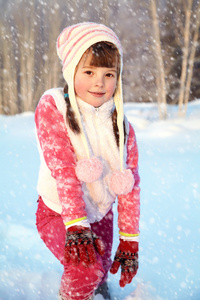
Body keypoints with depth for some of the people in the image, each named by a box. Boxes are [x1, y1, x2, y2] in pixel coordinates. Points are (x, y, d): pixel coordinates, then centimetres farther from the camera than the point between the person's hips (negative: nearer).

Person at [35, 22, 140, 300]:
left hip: (100, 215, 5)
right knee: (86, 269, -26)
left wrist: (130, 241, -6)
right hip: (57, 214, -4)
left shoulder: (122, 127, -6)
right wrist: (76, 226, -34)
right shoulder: (52, 107, -18)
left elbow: (130, 185, -3)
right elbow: (63, 170, -27)